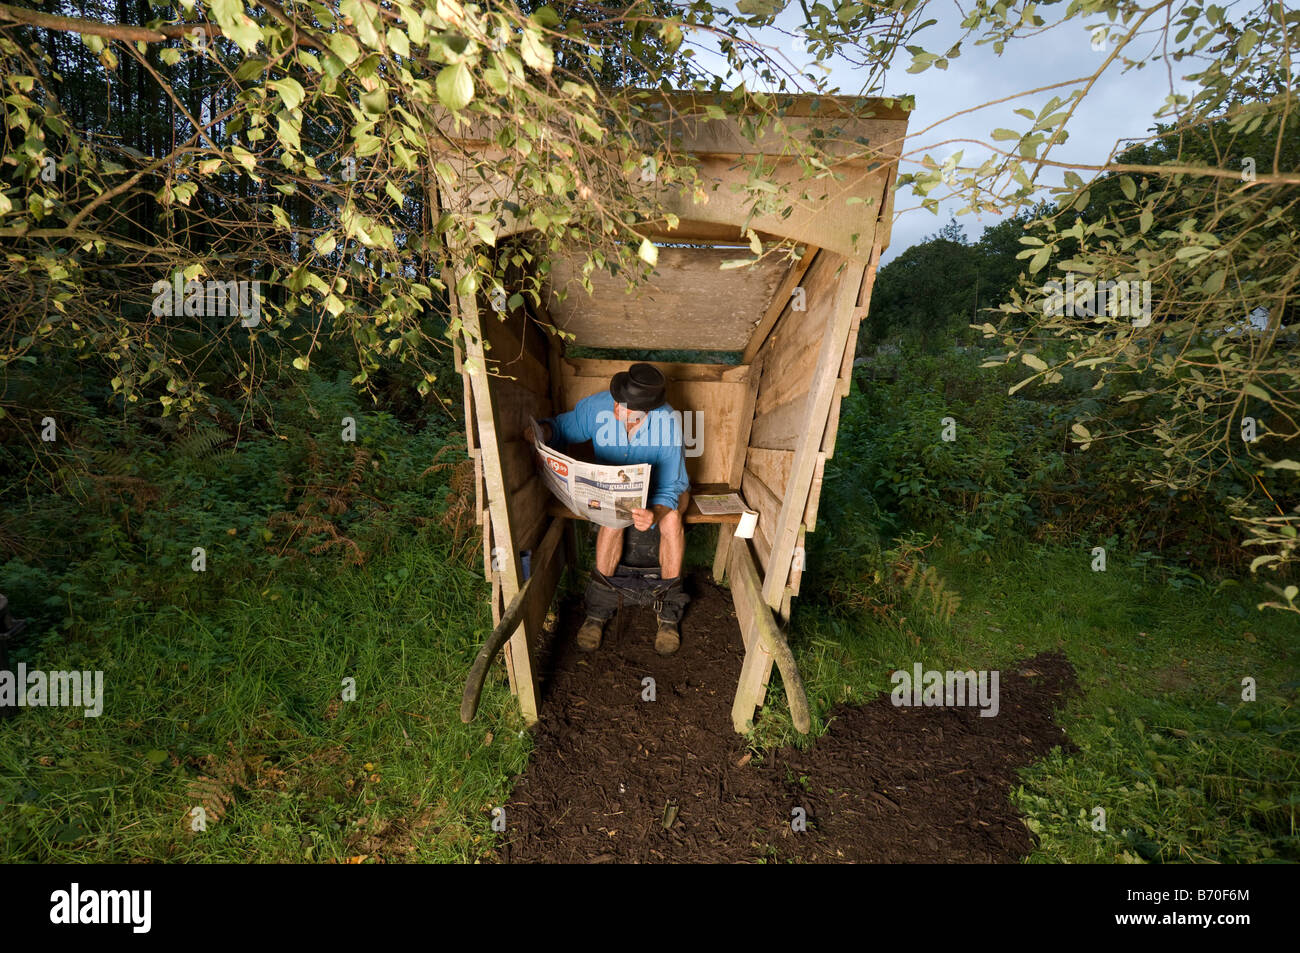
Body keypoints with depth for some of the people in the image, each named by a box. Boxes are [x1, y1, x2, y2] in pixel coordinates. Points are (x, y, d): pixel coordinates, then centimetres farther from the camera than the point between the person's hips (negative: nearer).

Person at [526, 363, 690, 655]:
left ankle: (669, 613, -18)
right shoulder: (597, 406, -23)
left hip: (660, 487, -1)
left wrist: (654, 515, -51)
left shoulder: (669, 425, -30)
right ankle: (598, 609, -17)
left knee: (671, 518, -34)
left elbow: (669, 489, -28)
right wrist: (544, 430, -28)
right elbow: (563, 425, -3)